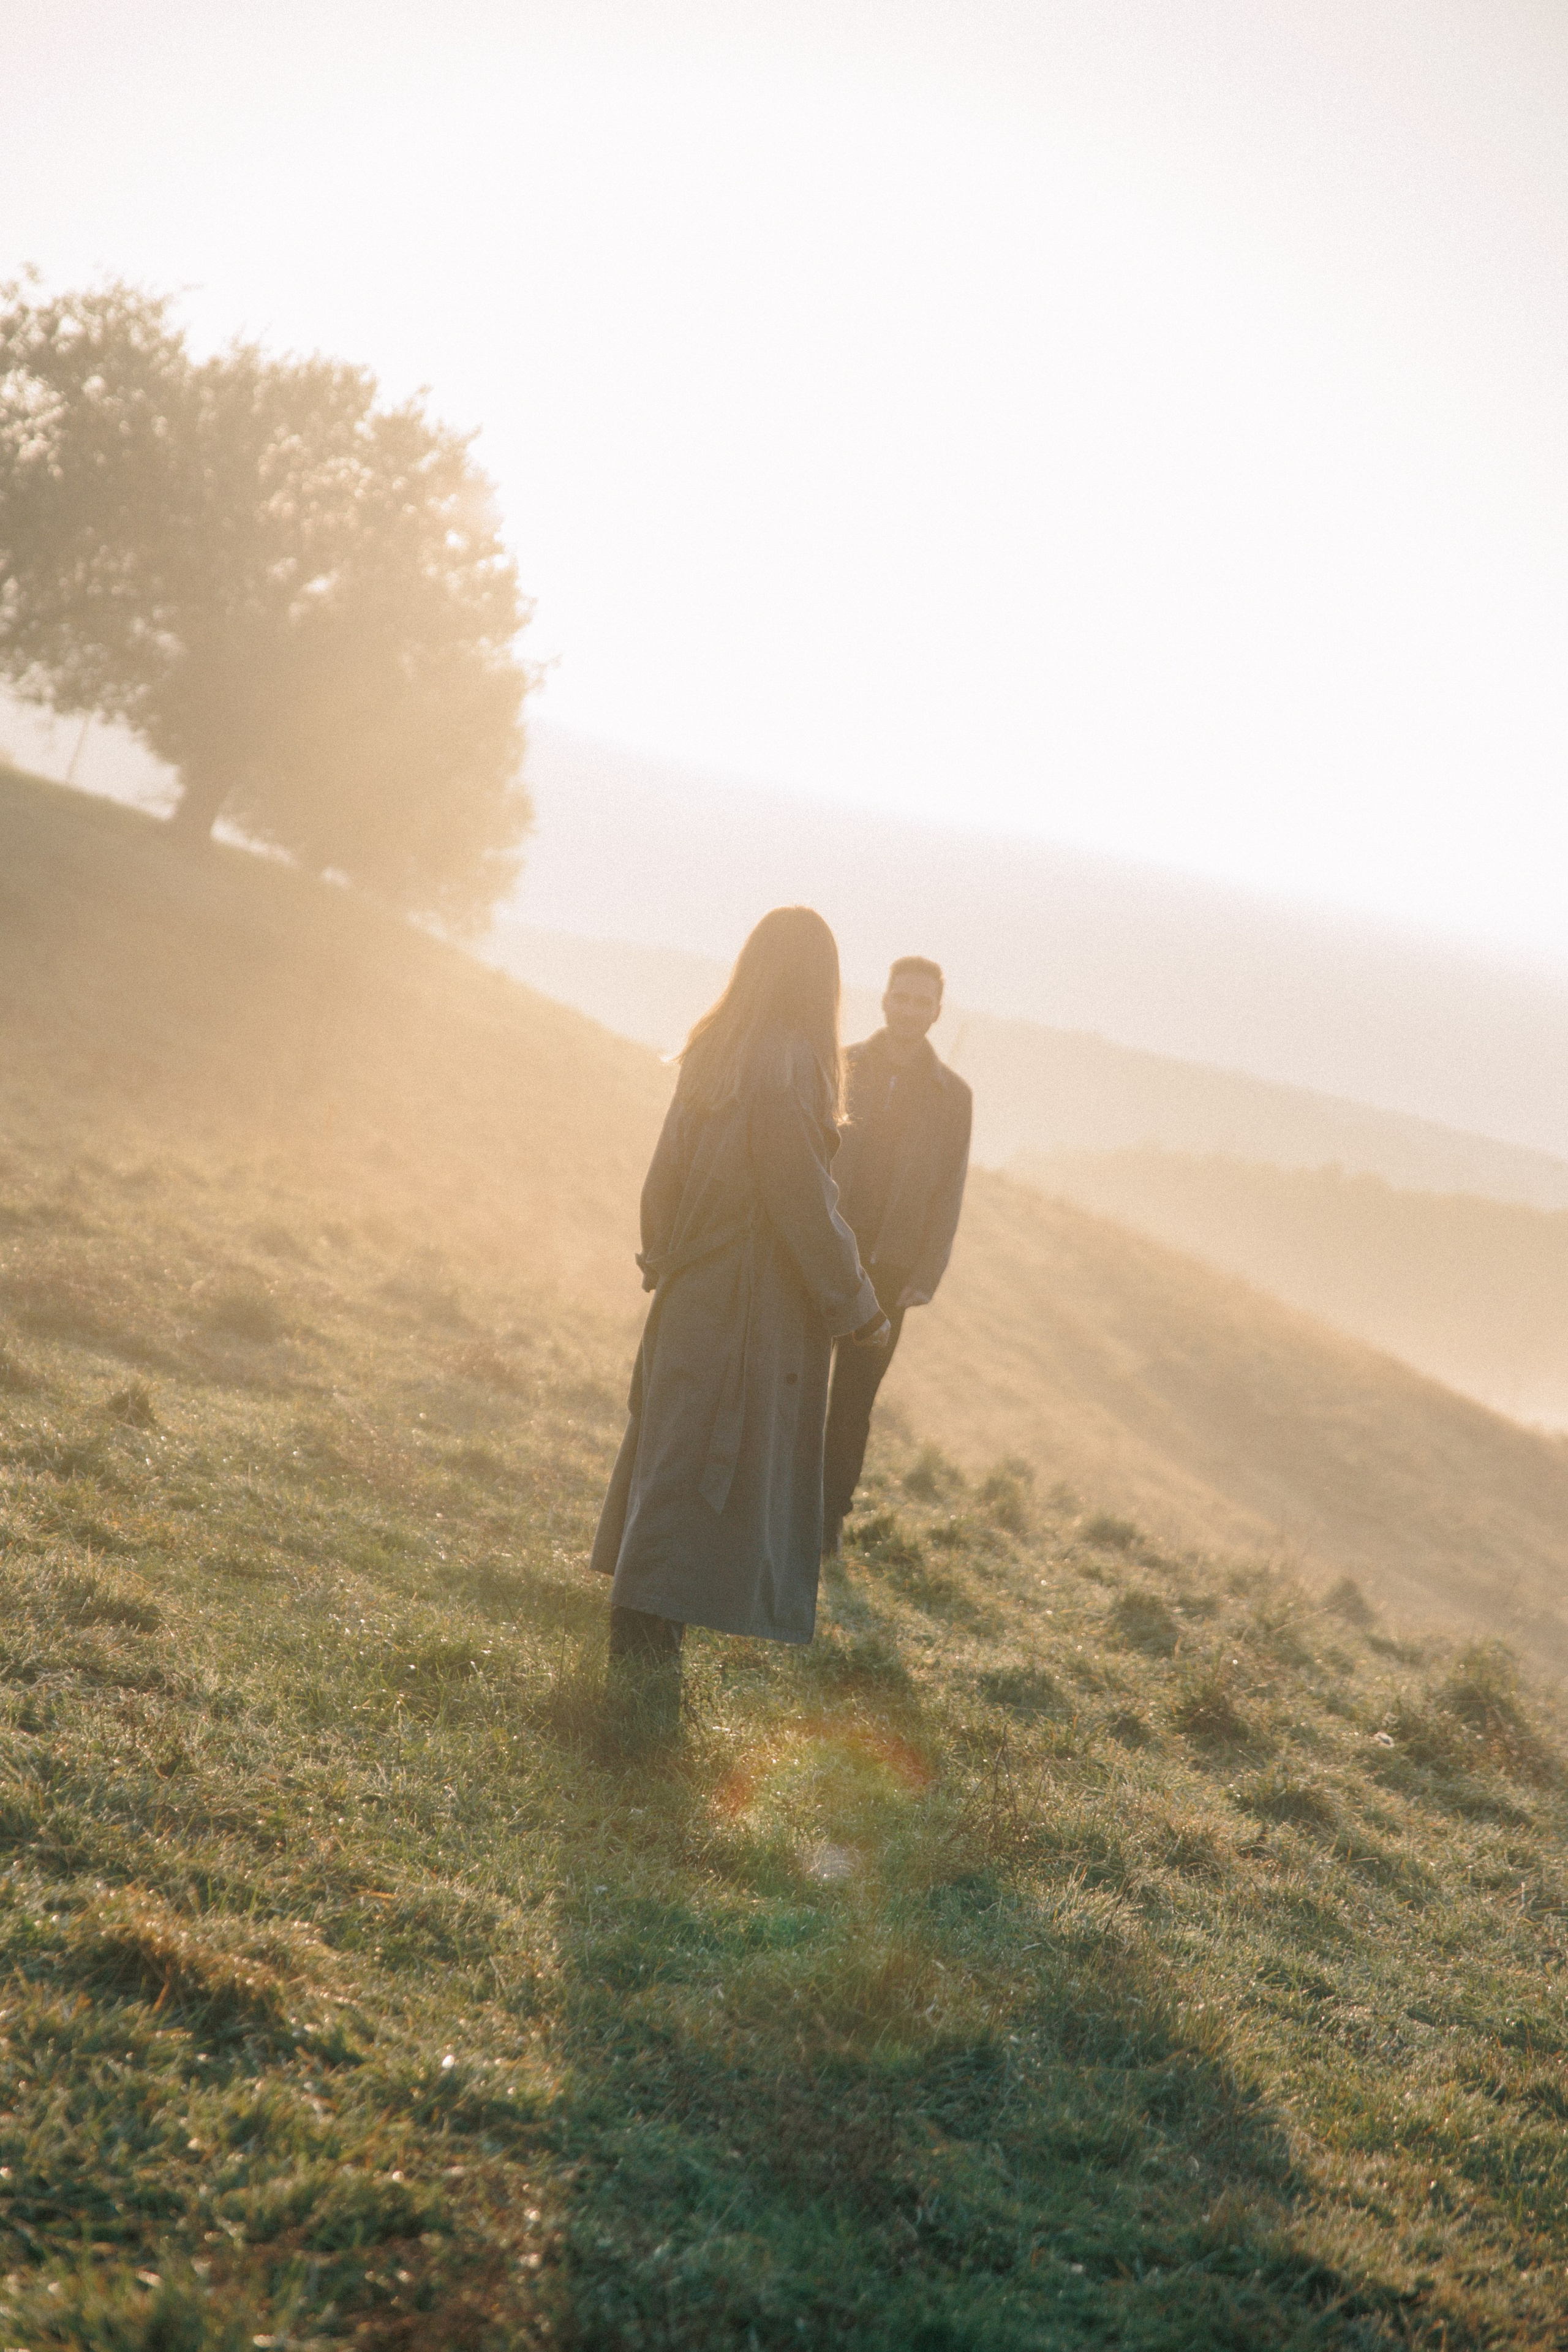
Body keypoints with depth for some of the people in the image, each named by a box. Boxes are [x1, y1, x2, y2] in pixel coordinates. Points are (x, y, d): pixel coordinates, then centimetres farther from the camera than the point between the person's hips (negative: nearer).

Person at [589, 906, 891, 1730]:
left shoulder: (712, 1054, 5)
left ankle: (635, 1654, 28)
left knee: (668, 1465, 17)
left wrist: (662, 1258, 24)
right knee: (701, 1485, -2)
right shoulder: (787, 1072, -20)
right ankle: (645, 1668, 1)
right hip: (753, 1315, -8)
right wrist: (860, 1309, -8)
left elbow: (666, 1178, 13)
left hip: (690, 1295, 8)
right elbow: (807, 1207, -19)